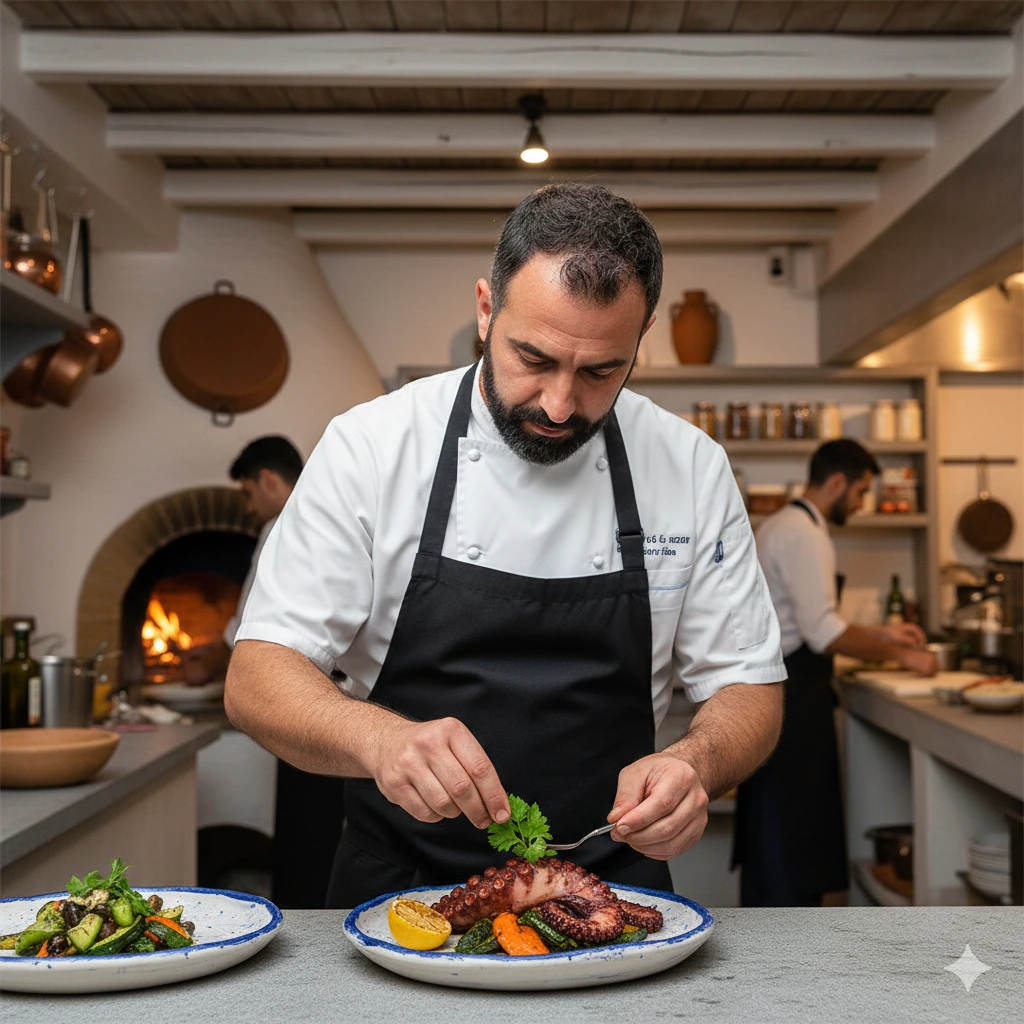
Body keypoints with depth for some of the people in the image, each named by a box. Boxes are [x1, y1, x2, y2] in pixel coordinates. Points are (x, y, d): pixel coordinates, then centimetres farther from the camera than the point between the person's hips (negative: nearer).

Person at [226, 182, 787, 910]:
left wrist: (696, 763, -19)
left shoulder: (693, 468, -3)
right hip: (400, 890, -2)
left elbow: (748, 688, 4)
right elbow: (257, 679, -8)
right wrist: (379, 738, -29)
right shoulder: (370, 446, -7)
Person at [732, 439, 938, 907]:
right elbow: (823, 633, -23)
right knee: (794, 831, -2)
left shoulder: (779, 525, 16)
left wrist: (882, 634, 19)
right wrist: (899, 655, -12)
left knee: (770, 828, 17)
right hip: (791, 698, -11)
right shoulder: (804, 534, -17)